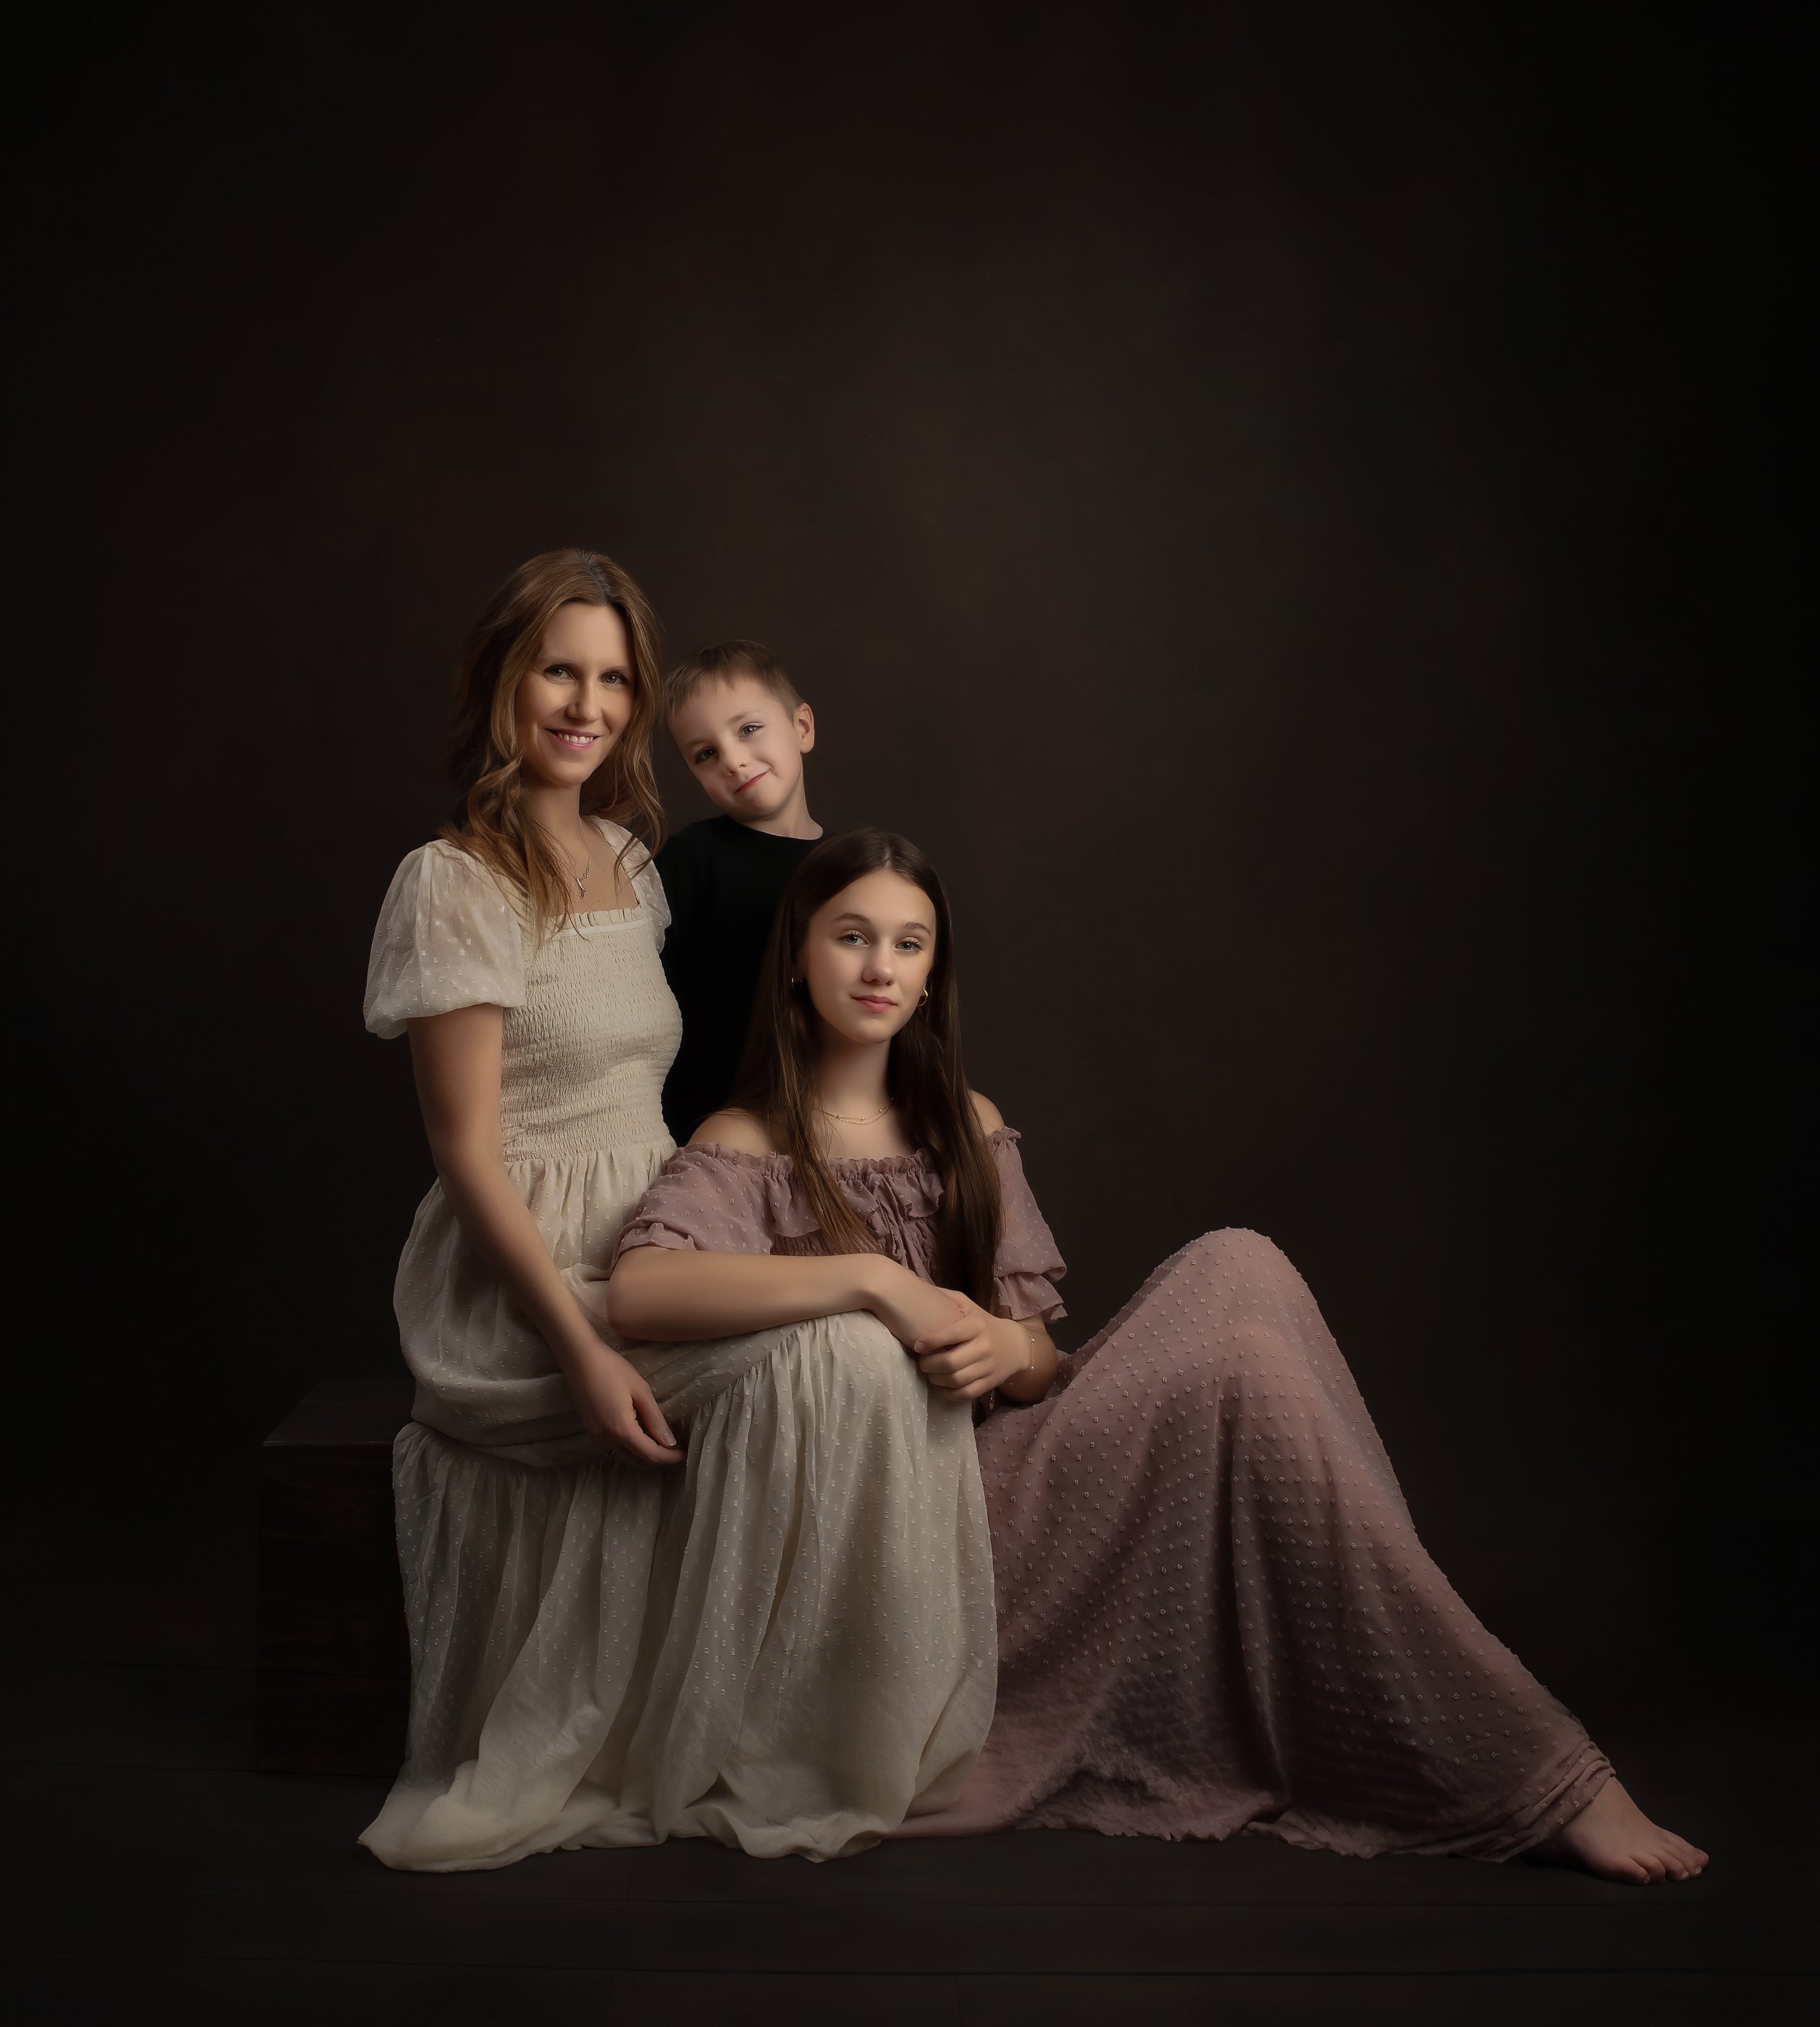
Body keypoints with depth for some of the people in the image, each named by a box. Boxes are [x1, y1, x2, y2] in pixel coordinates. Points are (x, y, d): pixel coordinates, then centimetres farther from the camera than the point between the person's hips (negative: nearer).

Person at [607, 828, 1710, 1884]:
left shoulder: (965, 1128, 18)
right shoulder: (748, 1148, -1)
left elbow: (1041, 1360, 11)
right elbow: (636, 1289, -24)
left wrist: (1010, 1348, -15)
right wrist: (875, 1279, -29)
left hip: (995, 1472, 6)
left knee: (1237, 1268, -18)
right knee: (1238, 1363, -25)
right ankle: (1536, 1780, -21)